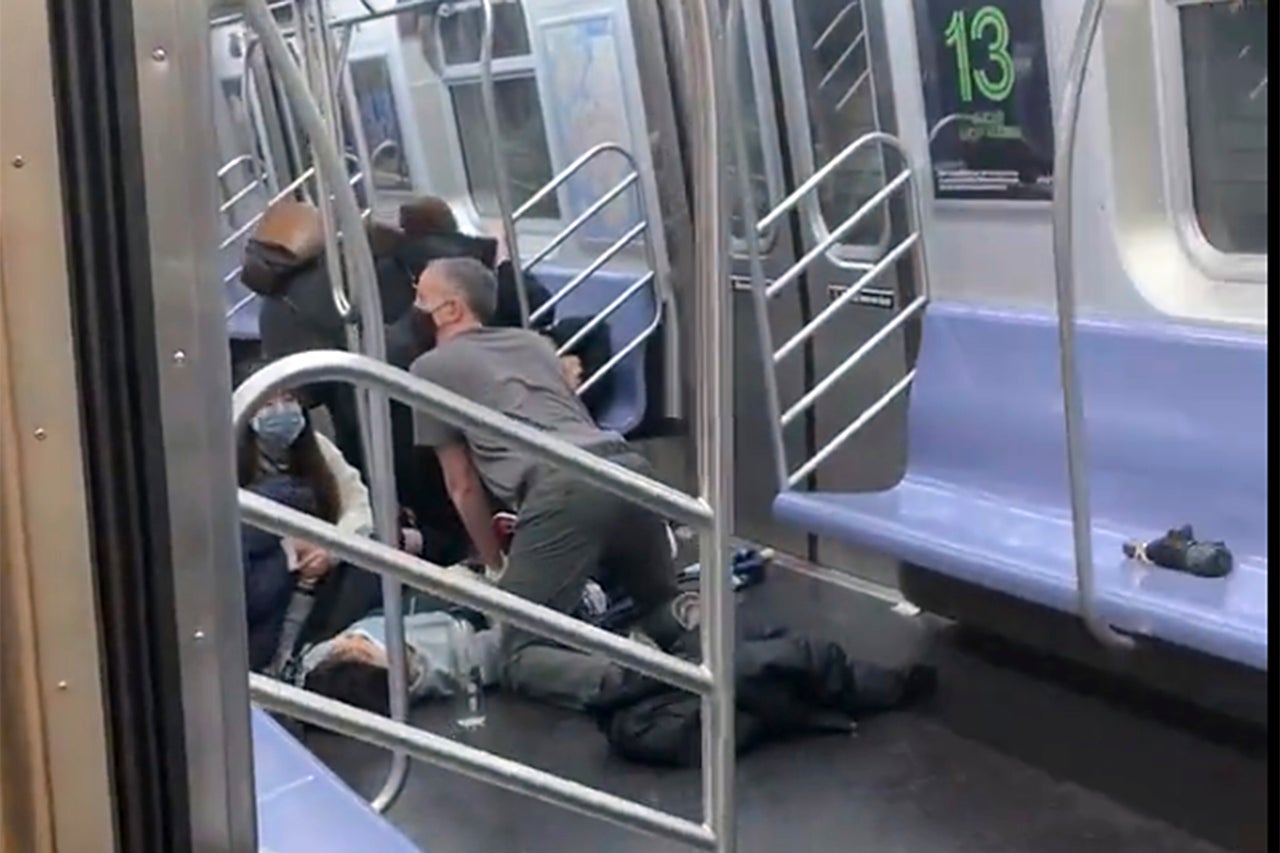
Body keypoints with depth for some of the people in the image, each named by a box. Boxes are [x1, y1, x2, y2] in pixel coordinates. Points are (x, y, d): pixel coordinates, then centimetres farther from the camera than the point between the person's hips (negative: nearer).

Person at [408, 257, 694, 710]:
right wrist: (524, 526, 51)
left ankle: (617, 683, -28)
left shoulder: (431, 367, 19)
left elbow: (463, 486, 20)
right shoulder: (534, 341, 35)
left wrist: (496, 564, 32)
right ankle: (691, 623, -6)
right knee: (660, 604, 28)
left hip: (561, 487, -6)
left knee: (522, 655, -1)